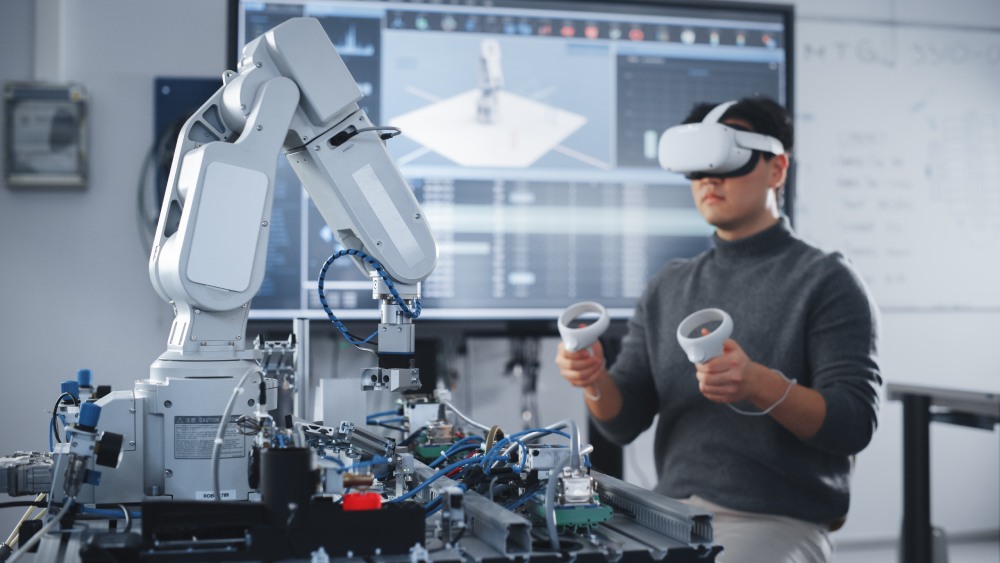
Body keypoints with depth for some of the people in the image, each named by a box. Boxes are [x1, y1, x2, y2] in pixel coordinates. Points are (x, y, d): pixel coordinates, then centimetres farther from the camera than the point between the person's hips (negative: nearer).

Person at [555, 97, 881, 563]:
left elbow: (854, 425, -11)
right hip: (672, 516, 5)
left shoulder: (826, 280, -3)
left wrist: (759, 385, -28)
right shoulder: (668, 287, 12)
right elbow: (624, 422, 9)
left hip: (779, 521, -5)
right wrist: (596, 381, -13)